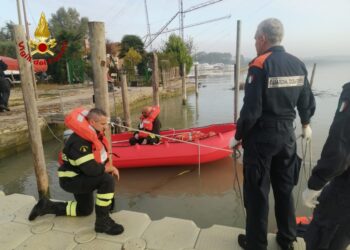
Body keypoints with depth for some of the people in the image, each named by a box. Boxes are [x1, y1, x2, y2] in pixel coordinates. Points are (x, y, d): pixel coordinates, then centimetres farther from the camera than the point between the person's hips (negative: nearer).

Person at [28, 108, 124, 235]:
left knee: (85, 210, 24)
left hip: (80, 177, 9)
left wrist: (109, 167, -9)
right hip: (71, 180, -9)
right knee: (107, 180, -29)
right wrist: (110, 168, -18)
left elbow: (101, 157, 9)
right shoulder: (79, 142, -31)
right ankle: (102, 221, -15)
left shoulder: (93, 134, -3)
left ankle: (47, 206, 31)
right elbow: (91, 169, -34)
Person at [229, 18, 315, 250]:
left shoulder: (259, 65, -15)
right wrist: (305, 124, 30)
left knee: (257, 192, 7)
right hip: (287, 135, 7)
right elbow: (308, 102, 11)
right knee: (285, 188, 19)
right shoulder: (298, 64, 4)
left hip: (261, 137, -6)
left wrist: (238, 137, -7)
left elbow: (251, 110, -20)